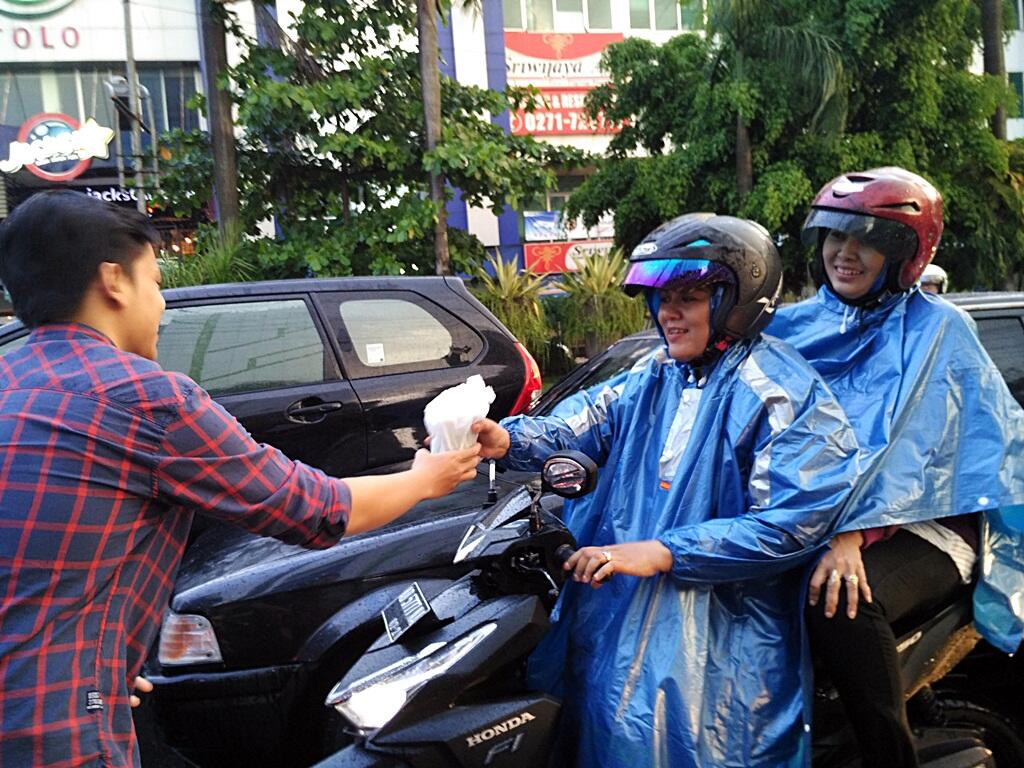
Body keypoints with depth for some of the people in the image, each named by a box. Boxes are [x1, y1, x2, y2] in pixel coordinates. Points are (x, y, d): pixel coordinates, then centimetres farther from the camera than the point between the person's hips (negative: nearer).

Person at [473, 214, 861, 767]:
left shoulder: (784, 393, -10)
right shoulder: (651, 379, 12)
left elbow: (794, 524, -19)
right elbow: (576, 425, 0)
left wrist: (662, 552, -24)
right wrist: (508, 440, -22)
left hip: (717, 638, -6)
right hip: (610, 617, 6)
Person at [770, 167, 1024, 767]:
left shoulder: (938, 328, -1)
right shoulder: (794, 325, 15)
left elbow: (905, 444, -16)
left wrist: (851, 533, -29)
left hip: (917, 530, -4)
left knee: (839, 601, -33)